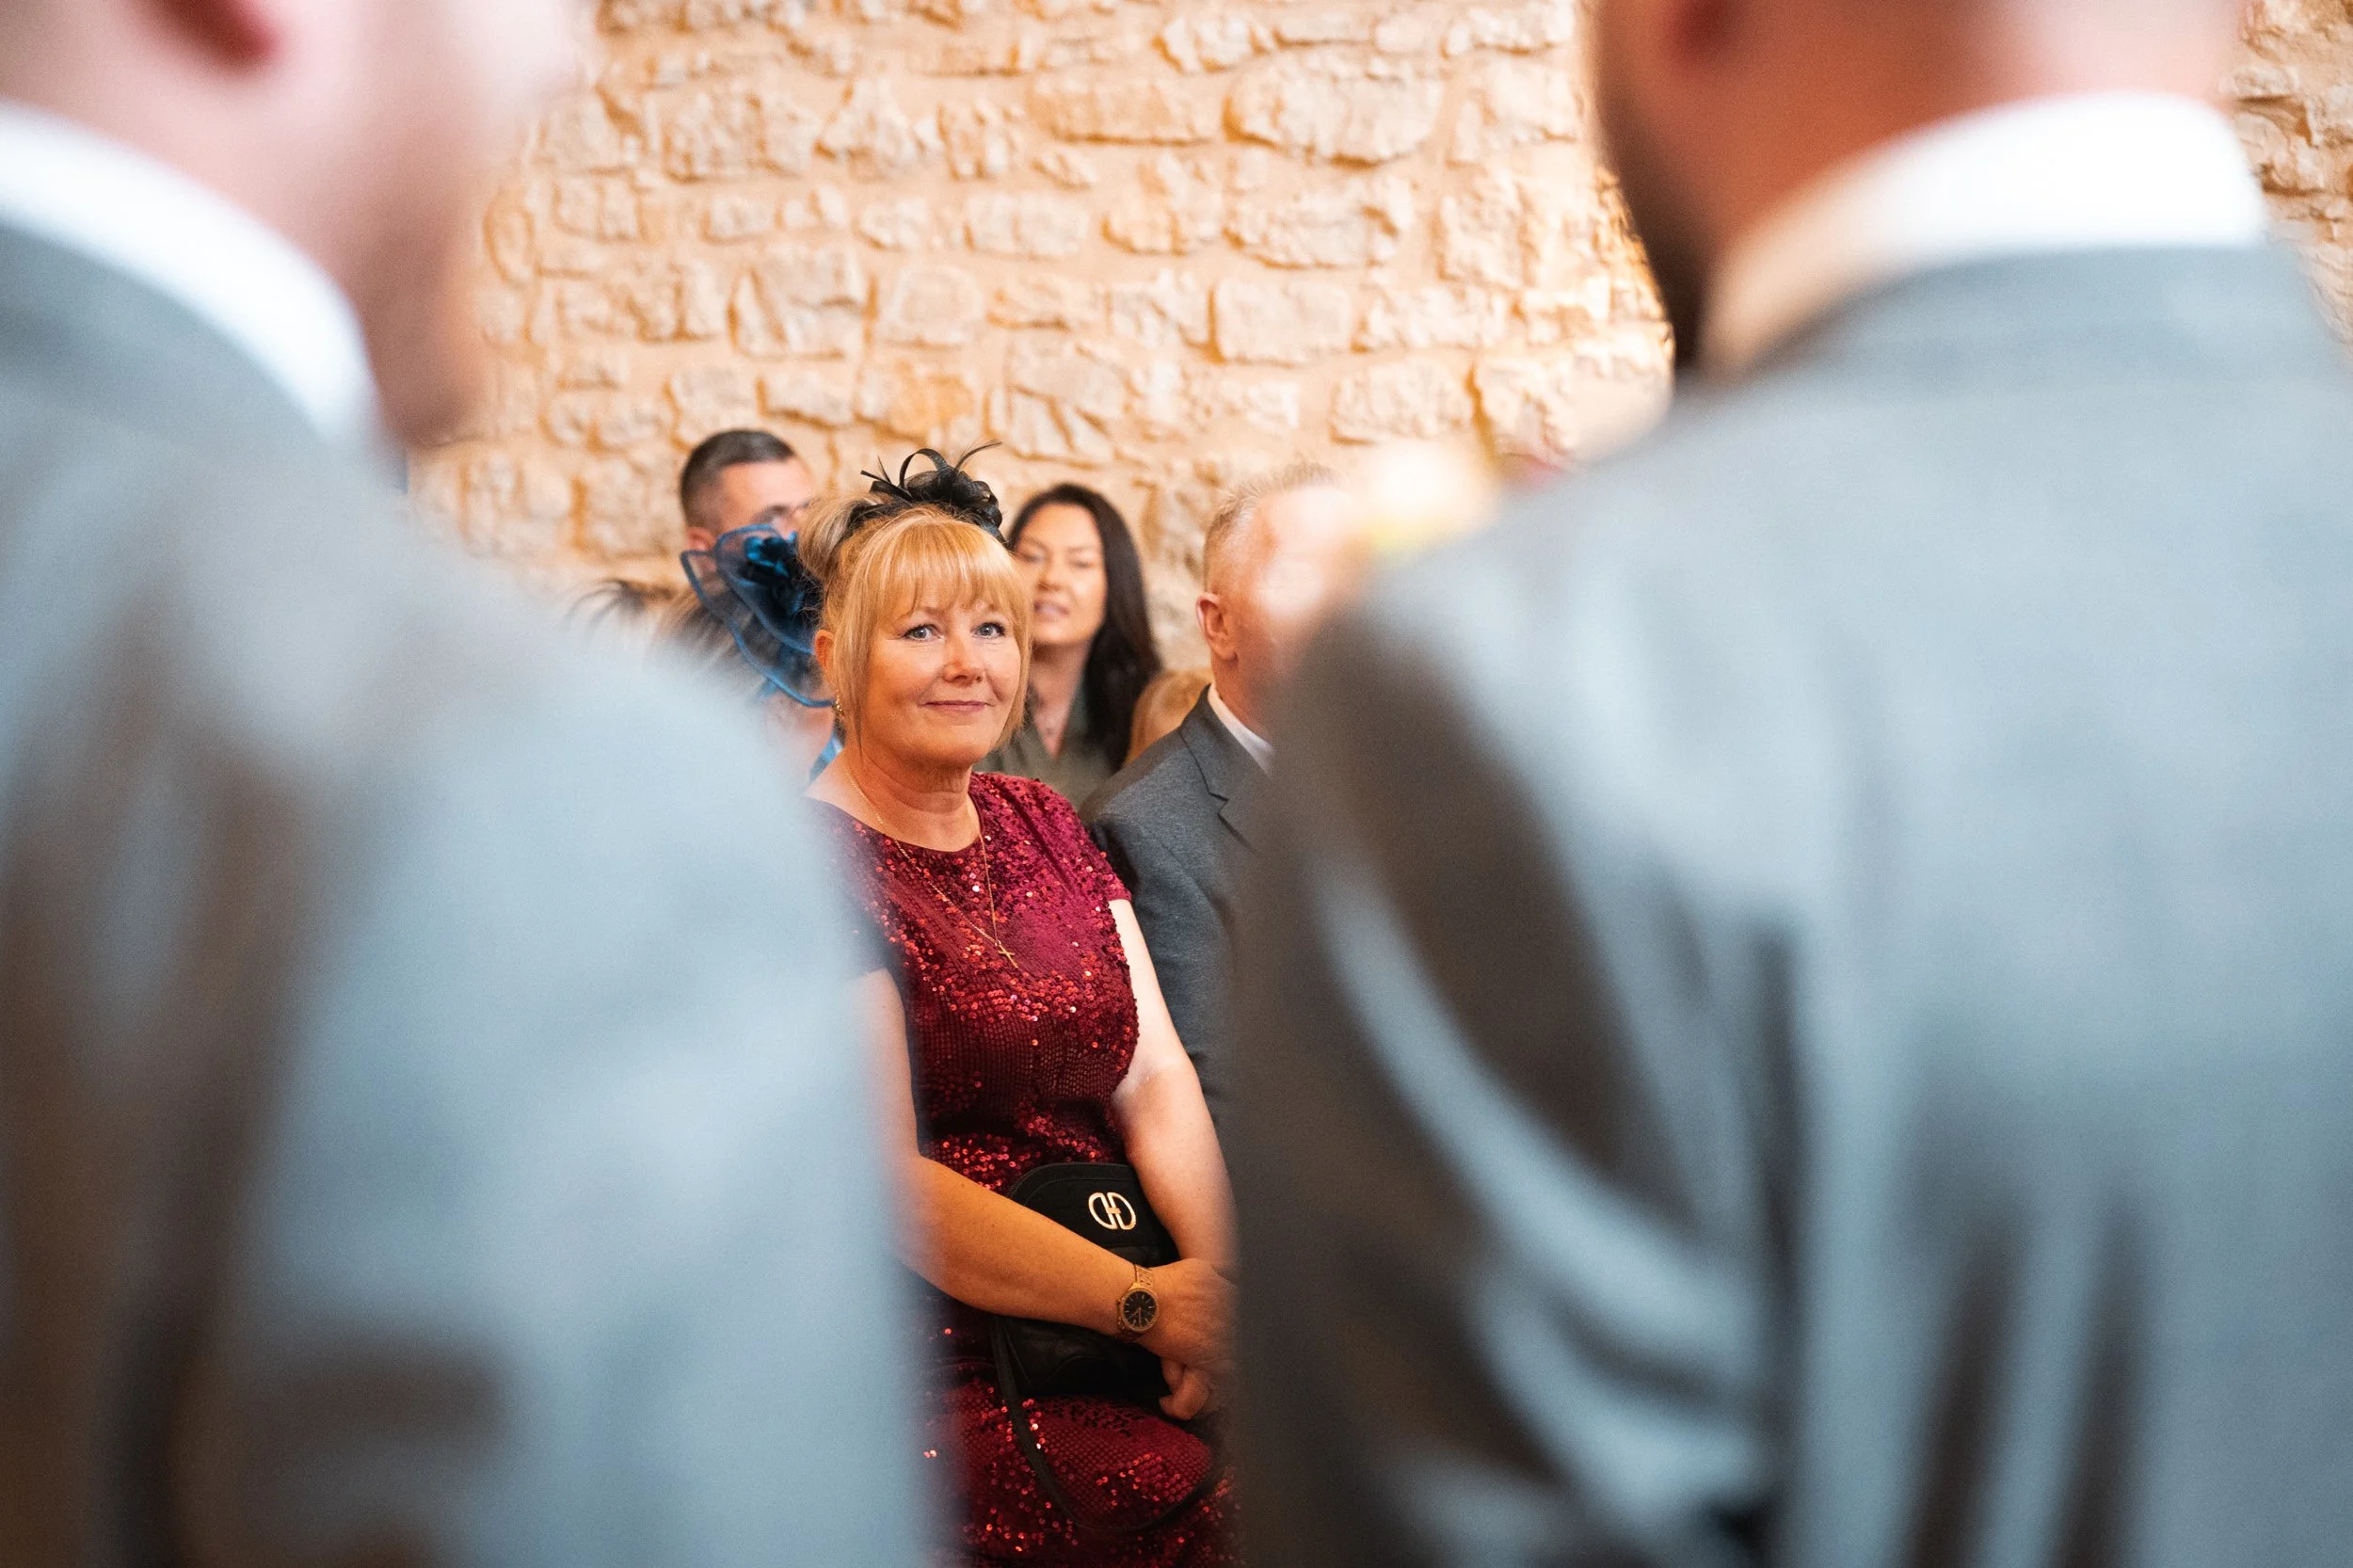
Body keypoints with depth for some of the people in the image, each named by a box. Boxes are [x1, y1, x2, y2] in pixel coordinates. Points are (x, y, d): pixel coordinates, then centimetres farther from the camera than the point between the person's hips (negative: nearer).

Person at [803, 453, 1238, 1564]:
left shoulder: (1042, 825, 15)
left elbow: (1156, 1080, 9)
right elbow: (886, 1182, -14)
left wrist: (1220, 1280, -10)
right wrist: (1146, 1303, -20)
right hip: (933, 1376, -6)